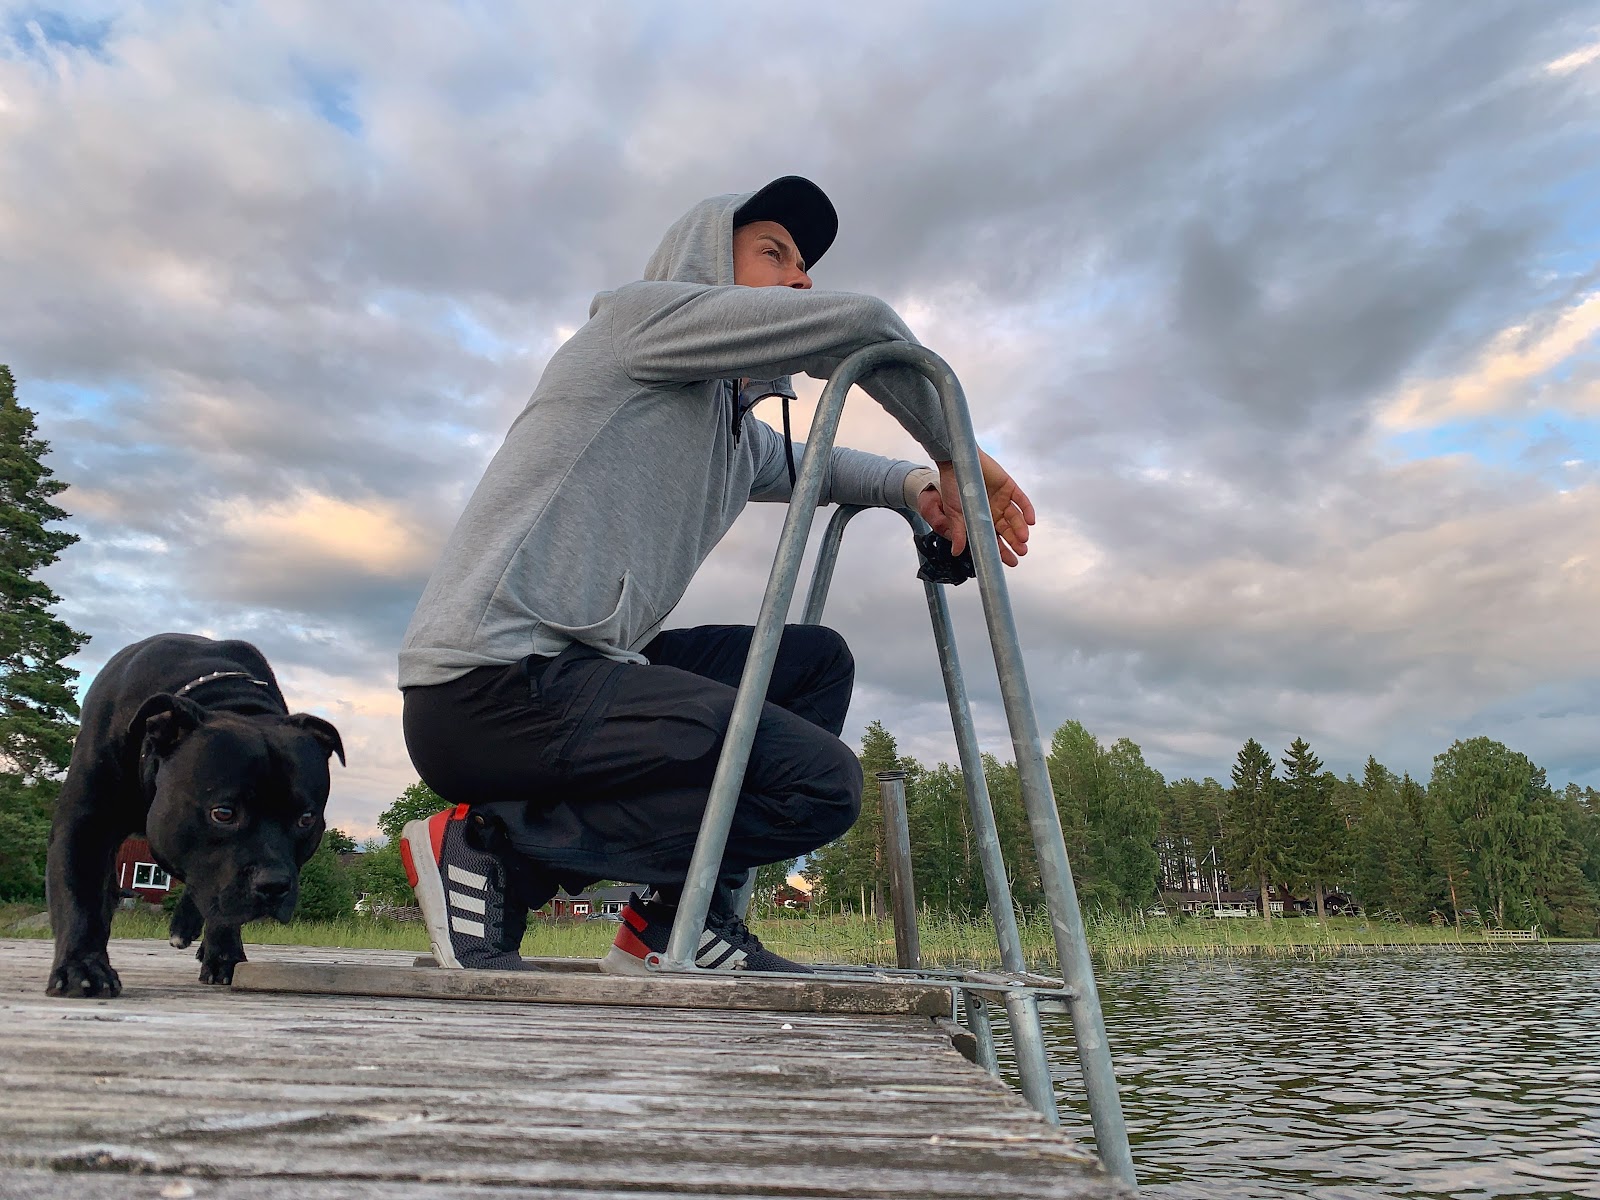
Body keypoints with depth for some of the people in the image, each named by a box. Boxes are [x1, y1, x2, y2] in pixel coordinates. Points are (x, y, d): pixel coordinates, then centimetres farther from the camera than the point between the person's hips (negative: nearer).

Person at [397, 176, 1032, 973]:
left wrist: (914, 484, 14)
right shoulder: (646, 310, -1)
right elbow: (858, 325, -10)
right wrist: (957, 456, 2)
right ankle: (494, 847, -8)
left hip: (575, 671, 10)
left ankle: (675, 920, 7)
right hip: (493, 680, -9)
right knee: (821, 784, -15)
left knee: (817, 659, 15)